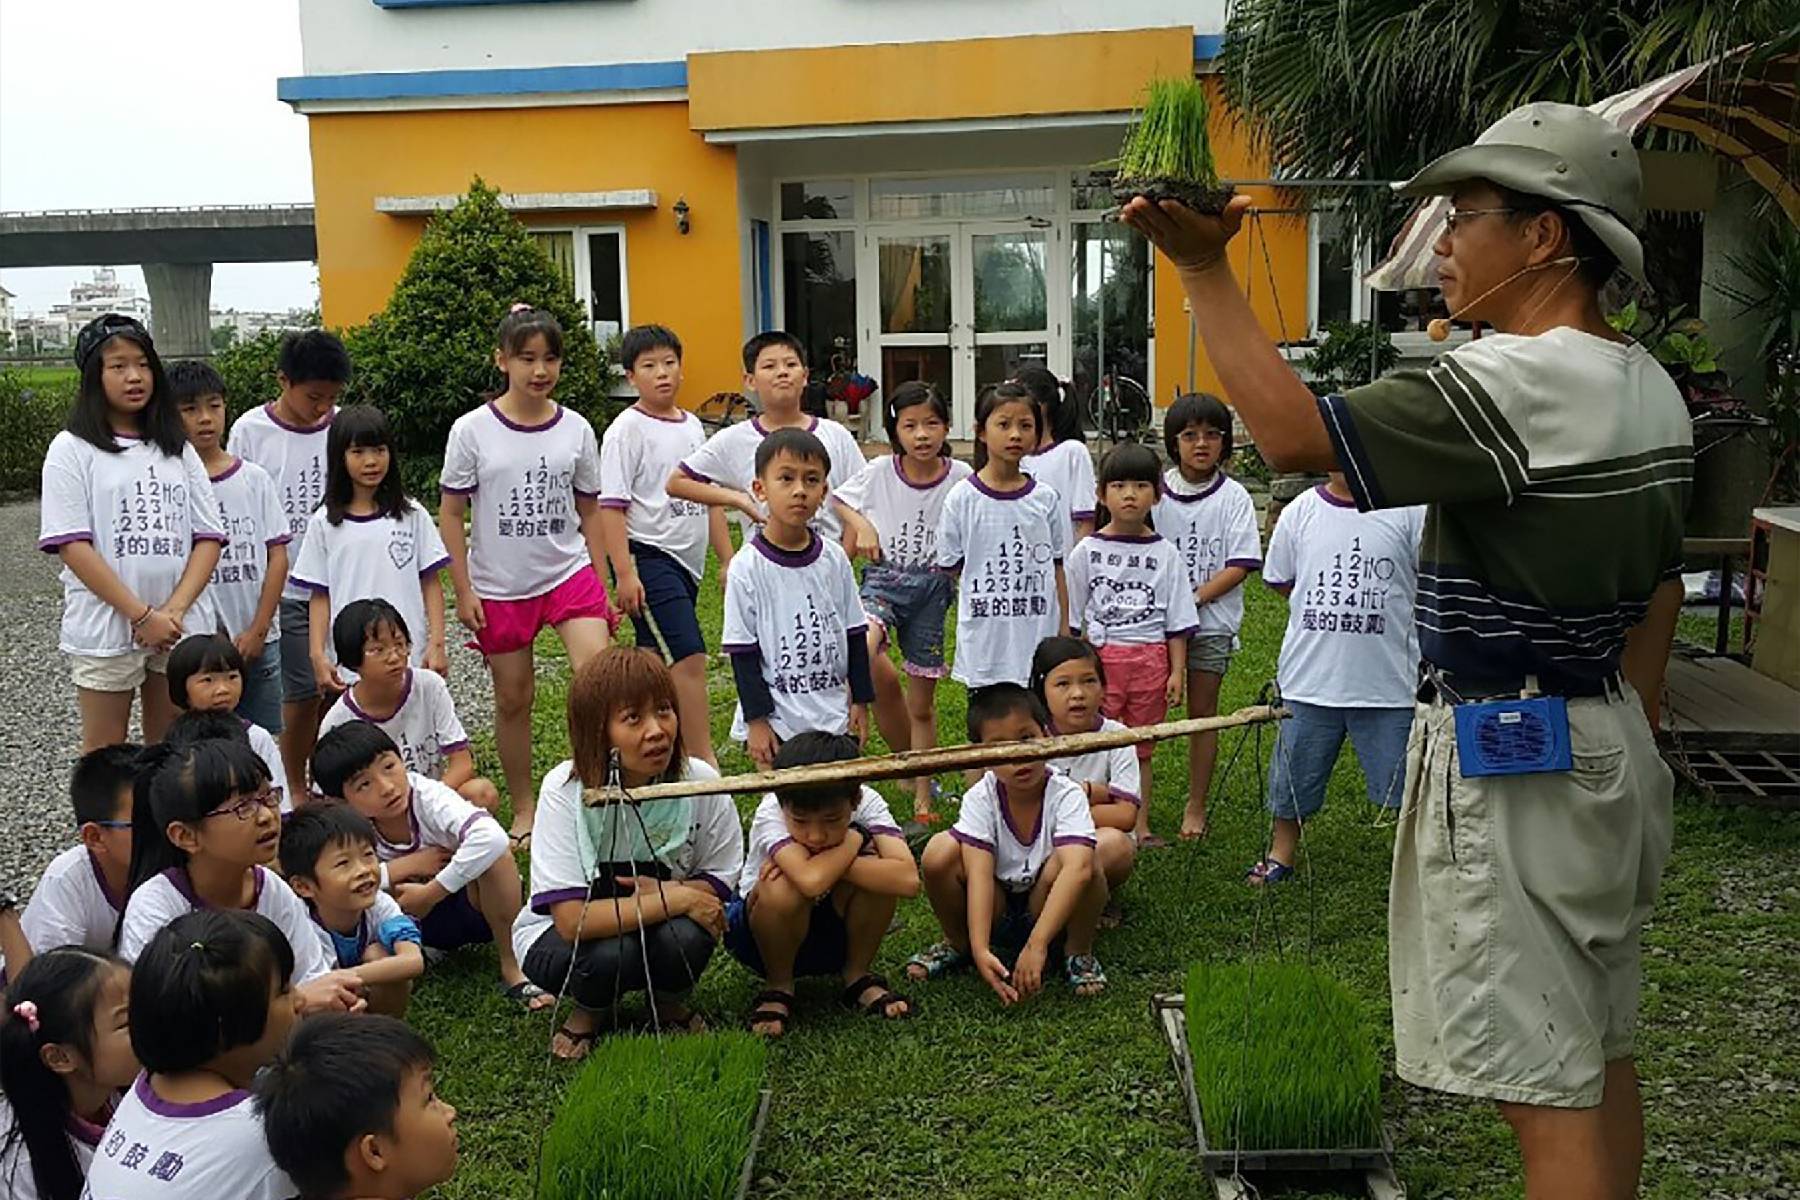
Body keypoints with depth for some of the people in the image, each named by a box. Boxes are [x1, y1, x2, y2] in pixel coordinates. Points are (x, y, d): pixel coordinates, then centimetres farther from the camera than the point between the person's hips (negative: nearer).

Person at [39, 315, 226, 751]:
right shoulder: (72, 450, -1)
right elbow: (72, 545, -9)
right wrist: (142, 615, -15)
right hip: (106, 628, -3)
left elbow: (208, 537, 5)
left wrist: (175, 609, -11)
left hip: (183, 628, 3)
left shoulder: (178, 449, 11)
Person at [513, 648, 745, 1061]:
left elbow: (718, 884, -4)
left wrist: (667, 890, -25)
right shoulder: (566, 790, -25)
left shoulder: (701, 782, -17)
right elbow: (572, 920, -30)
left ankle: (669, 1005, 4)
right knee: (614, 951, -34)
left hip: (661, 926, 2)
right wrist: (678, 899, -29)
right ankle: (586, 1015, 2)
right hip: (557, 937, -2)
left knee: (688, 936, -31)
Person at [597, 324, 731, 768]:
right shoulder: (627, 430, -8)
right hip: (648, 557, -7)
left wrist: (729, 560, 16)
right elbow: (612, 504, -12)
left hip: (687, 561, 8)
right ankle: (704, 760, -11)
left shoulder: (692, 426, 14)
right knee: (689, 658, -15)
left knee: (656, 661, 14)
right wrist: (624, 572, -19)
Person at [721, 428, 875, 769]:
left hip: (832, 718, 4)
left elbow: (854, 635, 9)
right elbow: (743, 653, -7)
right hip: (777, 722, -4)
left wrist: (860, 700, 9)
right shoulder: (748, 569, -10)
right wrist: (757, 721, -9)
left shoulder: (834, 559, 1)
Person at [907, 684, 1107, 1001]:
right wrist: (980, 949, -40)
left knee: (1061, 864, -35)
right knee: (940, 851, -25)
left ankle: (1079, 954, -6)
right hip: (994, 909, 2)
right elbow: (978, 873, -26)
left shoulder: (1066, 795, -21)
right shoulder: (981, 799, -15)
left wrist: (1036, 944, -47)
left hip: (1050, 910, -2)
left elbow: (1077, 868, -37)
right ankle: (958, 945, 2)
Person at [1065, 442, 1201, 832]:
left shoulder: (1165, 554, 3)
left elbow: (1178, 622, 5)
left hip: (1151, 659, 1)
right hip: (1100, 656, -1)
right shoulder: (1087, 551, 1)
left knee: (1141, 749, 10)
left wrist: (1177, 672, 0)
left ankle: (1140, 824, 21)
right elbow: (1071, 617, 6)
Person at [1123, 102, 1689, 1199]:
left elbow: (1294, 436, -25)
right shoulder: (1654, 391, 10)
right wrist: (1635, 734, 22)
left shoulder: (1512, 384, -21)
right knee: (1601, 1050, 20)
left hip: (1504, 760, -9)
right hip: (1611, 741, 10)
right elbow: (1659, 591, 15)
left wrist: (1204, 269, -21)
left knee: (1547, 1084, 0)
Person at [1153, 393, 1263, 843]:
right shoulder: (1156, 492, 2)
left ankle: (1196, 807, 20)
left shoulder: (1233, 497, -1)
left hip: (1211, 623, 0)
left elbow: (1240, 565, -6)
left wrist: (1194, 596, -16)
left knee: (1202, 713, 8)